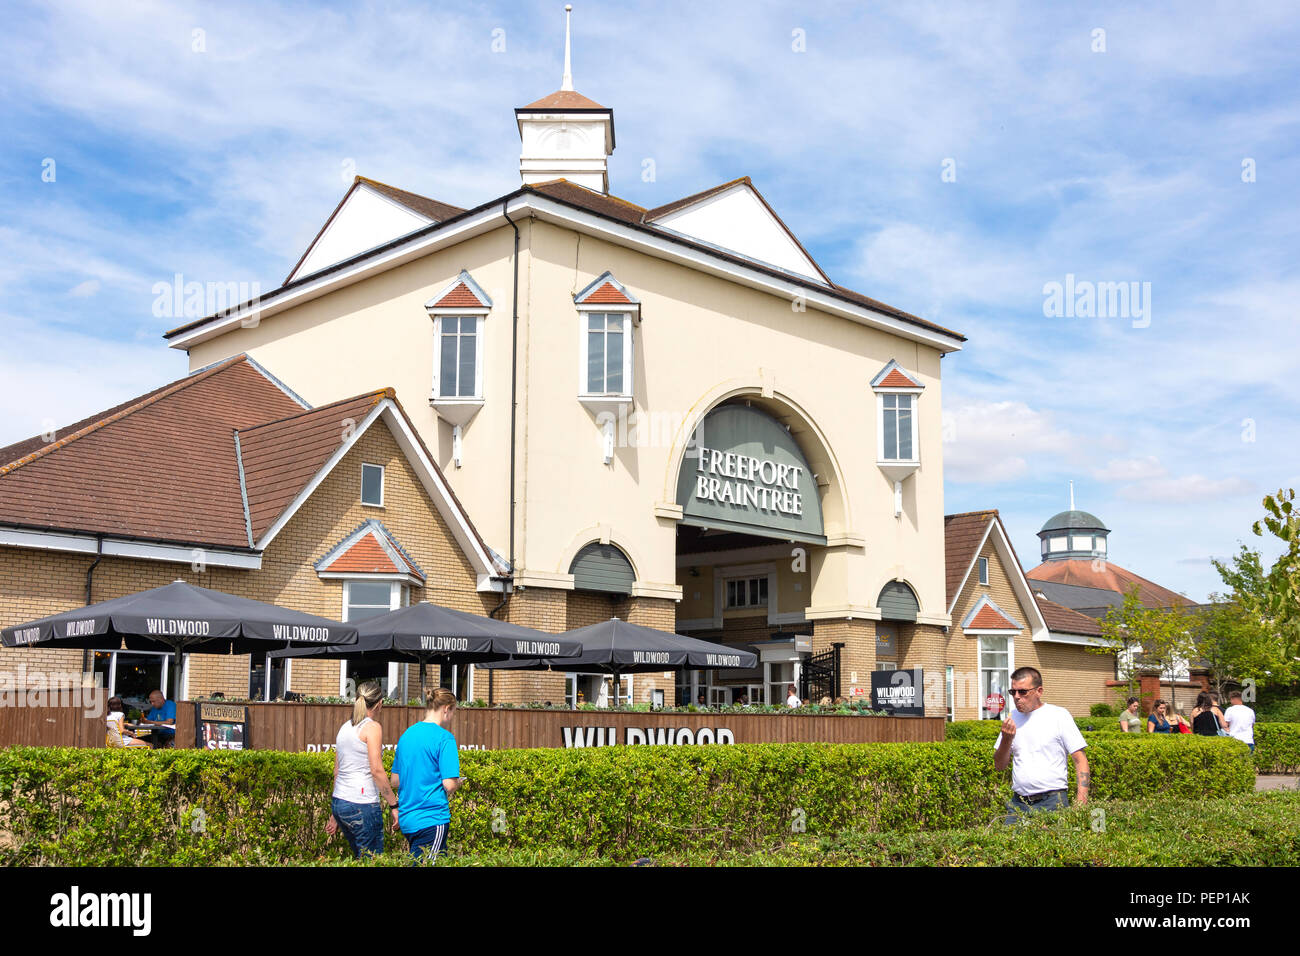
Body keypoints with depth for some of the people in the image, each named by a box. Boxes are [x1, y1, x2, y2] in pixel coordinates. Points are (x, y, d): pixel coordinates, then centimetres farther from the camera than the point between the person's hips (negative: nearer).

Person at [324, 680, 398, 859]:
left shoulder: (345, 728, 14)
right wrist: (394, 805, -9)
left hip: (339, 802, 8)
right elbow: (377, 770, -14)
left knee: (361, 859, 16)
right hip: (361, 804, -8)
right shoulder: (372, 727, -8)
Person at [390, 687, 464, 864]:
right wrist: (459, 782, 4)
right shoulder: (444, 738, -12)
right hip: (432, 820, -8)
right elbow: (449, 785, -17)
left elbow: (395, 781, 16)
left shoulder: (406, 735, 10)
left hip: (407, 820, 8)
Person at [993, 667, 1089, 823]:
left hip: (1052, 803, -4)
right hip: (1018, 803, 4)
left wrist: (1081, 802, -12)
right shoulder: (1012, 718, 11)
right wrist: (1006, 739, -6)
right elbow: (1000, 766, 13)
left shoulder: (1059, 715, -1)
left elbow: (1080, 760, -2)